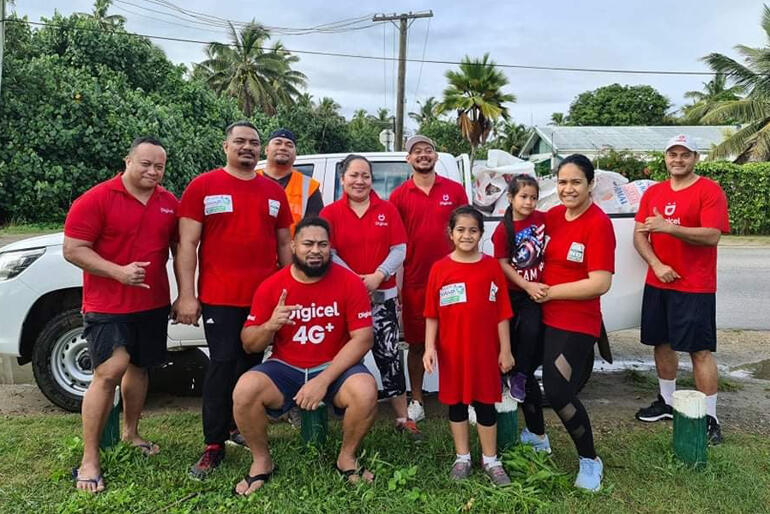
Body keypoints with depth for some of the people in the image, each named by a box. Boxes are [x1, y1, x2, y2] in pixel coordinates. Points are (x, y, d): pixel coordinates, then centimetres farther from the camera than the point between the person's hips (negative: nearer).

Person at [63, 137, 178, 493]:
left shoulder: (169, 203, 5)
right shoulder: (96, 199, -10)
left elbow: (179, 248, 14)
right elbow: (73, 250, -13)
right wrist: (119, 271, -25)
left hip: (154, 303, 5)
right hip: (107, 305, -5)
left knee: (139, 367, 16)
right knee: (109, 373, -10)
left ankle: (131, 433, 36)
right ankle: (89, 460, 1)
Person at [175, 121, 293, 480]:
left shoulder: (274, 192, 12)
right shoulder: (203, 187, 1)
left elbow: (284, 244, 17)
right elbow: (187, 244, -3)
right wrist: (186, 295, -10)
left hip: (264, 297, 4)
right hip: (219, 298, -4)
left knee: (250, 363, 12)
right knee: (222, 365, -2)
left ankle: (237, 426, 28)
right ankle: (214, 445, 8)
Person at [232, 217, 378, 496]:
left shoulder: (350, 283, -11)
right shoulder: (271, 286, -6)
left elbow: (362, 339, -13)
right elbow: (249, 345, 1)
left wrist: (323, 380, -22)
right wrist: (270, 325, -23)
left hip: (335, 368, -1)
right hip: (285, 368, 1)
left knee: (366, 391, -31)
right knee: (244, 391, -27)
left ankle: (347, 458, 0)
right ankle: (262, 462, 2)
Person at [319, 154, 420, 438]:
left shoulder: (388, 210, 5)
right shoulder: (330, 213, 2)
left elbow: (399, 250, 0)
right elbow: (328, 254, -4)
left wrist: (378, 276, -14)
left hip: (382, 295, 0)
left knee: (390, 355, 0)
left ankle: (403, 418, 11)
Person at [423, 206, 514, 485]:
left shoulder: (492, 267, -3)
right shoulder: (440, 269, -4)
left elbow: (502, 312, -1)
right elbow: (432, 314, -1)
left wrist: (505, 349, -1)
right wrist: (429, 347, -7)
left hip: (485, 349, 0)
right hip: (452, 350, 0)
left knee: (486, 403, 11)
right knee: (456, 402, 13)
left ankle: (490, 459, 27)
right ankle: (462, 457, 30)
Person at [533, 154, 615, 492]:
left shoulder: (599, 223, -16)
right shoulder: (554, 216, 3)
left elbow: (600, 284, -23)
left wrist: (550, 292, -15)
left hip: (576, 325, -7)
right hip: (545, 317, 7)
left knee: (558, 393, -7)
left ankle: (590, 460, 17)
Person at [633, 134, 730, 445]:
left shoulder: (709, 191, -6)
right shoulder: (653, 193, 11)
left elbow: (712, 235, -18)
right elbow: (639, 235, 6)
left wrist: (668, 227, -27)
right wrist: (656, 265, -9)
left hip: (695, 288, -6)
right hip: (657, 284, 6)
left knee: (701, 350, -2)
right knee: (662, 343, 14)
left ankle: (710, 418, 7)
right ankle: (667, 402, 30)